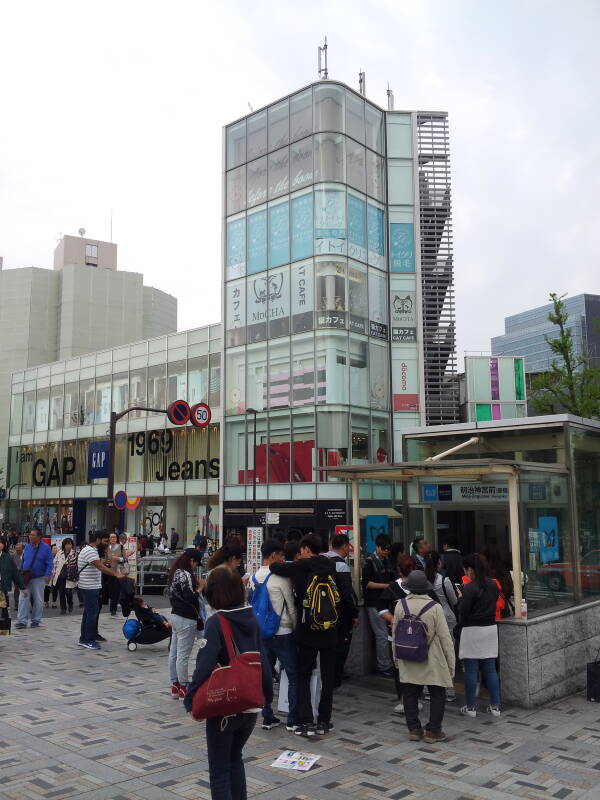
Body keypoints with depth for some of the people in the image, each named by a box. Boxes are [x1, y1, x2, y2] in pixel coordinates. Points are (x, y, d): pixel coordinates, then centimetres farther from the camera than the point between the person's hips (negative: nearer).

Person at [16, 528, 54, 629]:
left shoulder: (46, 548, -6)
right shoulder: (27, 547, 6)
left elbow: (50, 564, -8)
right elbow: (23, 561, 14)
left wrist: (47, 575, -19)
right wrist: (20, 573, 9)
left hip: (39, 579, -3)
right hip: (26, 578, 3)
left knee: (38, 600, 6)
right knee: (23, 599, -5)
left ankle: (36, 620, 18)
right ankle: (22, 621, -1)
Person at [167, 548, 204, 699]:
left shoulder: (174, 573, 10)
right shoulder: (185, 575, -19)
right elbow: (190, 598, -23)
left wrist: (195, 585, 9)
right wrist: (200, 588, -7)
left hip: (175, 615, 10)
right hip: (186, 619, -10)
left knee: (174, 653, 13)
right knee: (183, 656, -1)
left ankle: (175, 686, 22)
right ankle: (183, 689, 7)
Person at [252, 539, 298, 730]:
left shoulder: (254, 577, 4)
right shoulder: (281, 578, -15)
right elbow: (292, 607, -9)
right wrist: (296, 626, 3)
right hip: (283, 633, -6)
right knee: (294, 676, 3)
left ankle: (267, 717, 15)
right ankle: (293, 720, 6)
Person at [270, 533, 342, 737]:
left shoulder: (301, 567, -11)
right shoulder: (330, 566, 1)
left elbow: (274, 567, -5)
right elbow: (339, 594, 11)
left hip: (307, 630, -3)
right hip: (330, 630, 3)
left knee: (304, 676, 9)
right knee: (327, 676, 13)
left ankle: (306, 722, 3)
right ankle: (324, 721, 18)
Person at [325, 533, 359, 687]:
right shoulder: (341, 564, -18)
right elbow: (348, 592, -20)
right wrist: (355, 614, -12)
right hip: (341, 614, -8)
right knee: (340, 646, 4)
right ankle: (335, 681, 9)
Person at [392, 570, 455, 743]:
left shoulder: (400, 606, -4)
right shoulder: (434, 607, -13)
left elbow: (395, 635, 6)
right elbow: (445, 637, -9)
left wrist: (397, 659, 19)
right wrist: (451, 663, 1)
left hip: (408, 662, 3)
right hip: (432, 662, -3)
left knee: (410, 695, 14)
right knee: (438, 695, 10)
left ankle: (414, 729, 17)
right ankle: (433, 731, 11)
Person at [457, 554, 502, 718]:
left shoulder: (469, 588, -18)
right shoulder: (493, 585, 4)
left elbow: (462, 612, -15)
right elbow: (494, 603, 13)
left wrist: (460, 599, 2)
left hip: (472, 630, -6)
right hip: (491, 628, 7)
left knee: (471, 671, 4)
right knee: (490, 669, 13)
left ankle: (471, 707, 11)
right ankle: (495, 706, 16)